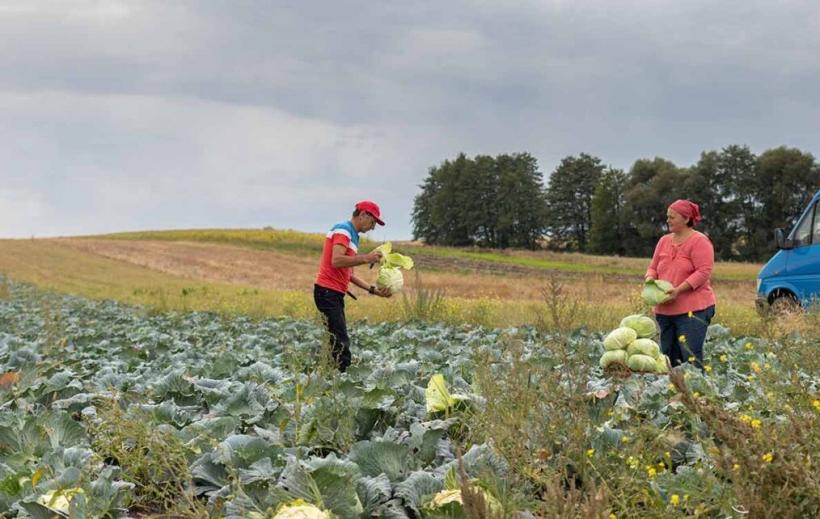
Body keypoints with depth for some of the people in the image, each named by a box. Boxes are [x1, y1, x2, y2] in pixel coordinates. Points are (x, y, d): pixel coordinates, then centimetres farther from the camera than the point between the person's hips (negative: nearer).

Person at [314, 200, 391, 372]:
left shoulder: (352, 236, 21)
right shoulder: (343, 230, -8)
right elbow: (336, 261, -23)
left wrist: (373, 290, 13)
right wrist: (365, 258, -20)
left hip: (335, 294, 10)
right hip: (328, 292, -10)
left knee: (339, 341, 7)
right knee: (341, 342, -15)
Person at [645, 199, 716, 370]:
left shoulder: (699, 241, -6)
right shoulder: (664, 241, 16)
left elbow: (703, 272, -14)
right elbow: (653, 267, 21)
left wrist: (679, 289, -22)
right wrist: (650, 278, -3)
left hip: (693, 310, -7)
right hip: (665, 310, 7)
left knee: (691, 356, -13)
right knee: (669, 357, 8)